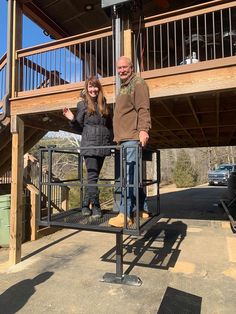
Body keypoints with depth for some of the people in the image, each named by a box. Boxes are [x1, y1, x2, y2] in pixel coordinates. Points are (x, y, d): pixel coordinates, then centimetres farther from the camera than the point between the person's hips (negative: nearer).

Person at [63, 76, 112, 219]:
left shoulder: (104, 105, 13)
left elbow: (109, 125, 18)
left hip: (103, 145, 4)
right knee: (93, 176, -8)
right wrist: (72, 119, -13)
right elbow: (79, 128, 5)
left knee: (93, 176, 8)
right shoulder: (82, 105, 5)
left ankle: (85, 205, 19)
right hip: (89, 145, -4)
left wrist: (111, 140, 7)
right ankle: (96, 207, 2)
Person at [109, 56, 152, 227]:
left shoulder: (138, 83, 0)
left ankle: (126, 215, -8)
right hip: (124, 139, 10)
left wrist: (143, 129, -28)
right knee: (133, 176, 11)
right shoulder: (123, 88, 28)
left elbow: (143, 109, -14)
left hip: (133, 138, -10)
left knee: (128, 176, -12)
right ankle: (142, 210, 20)